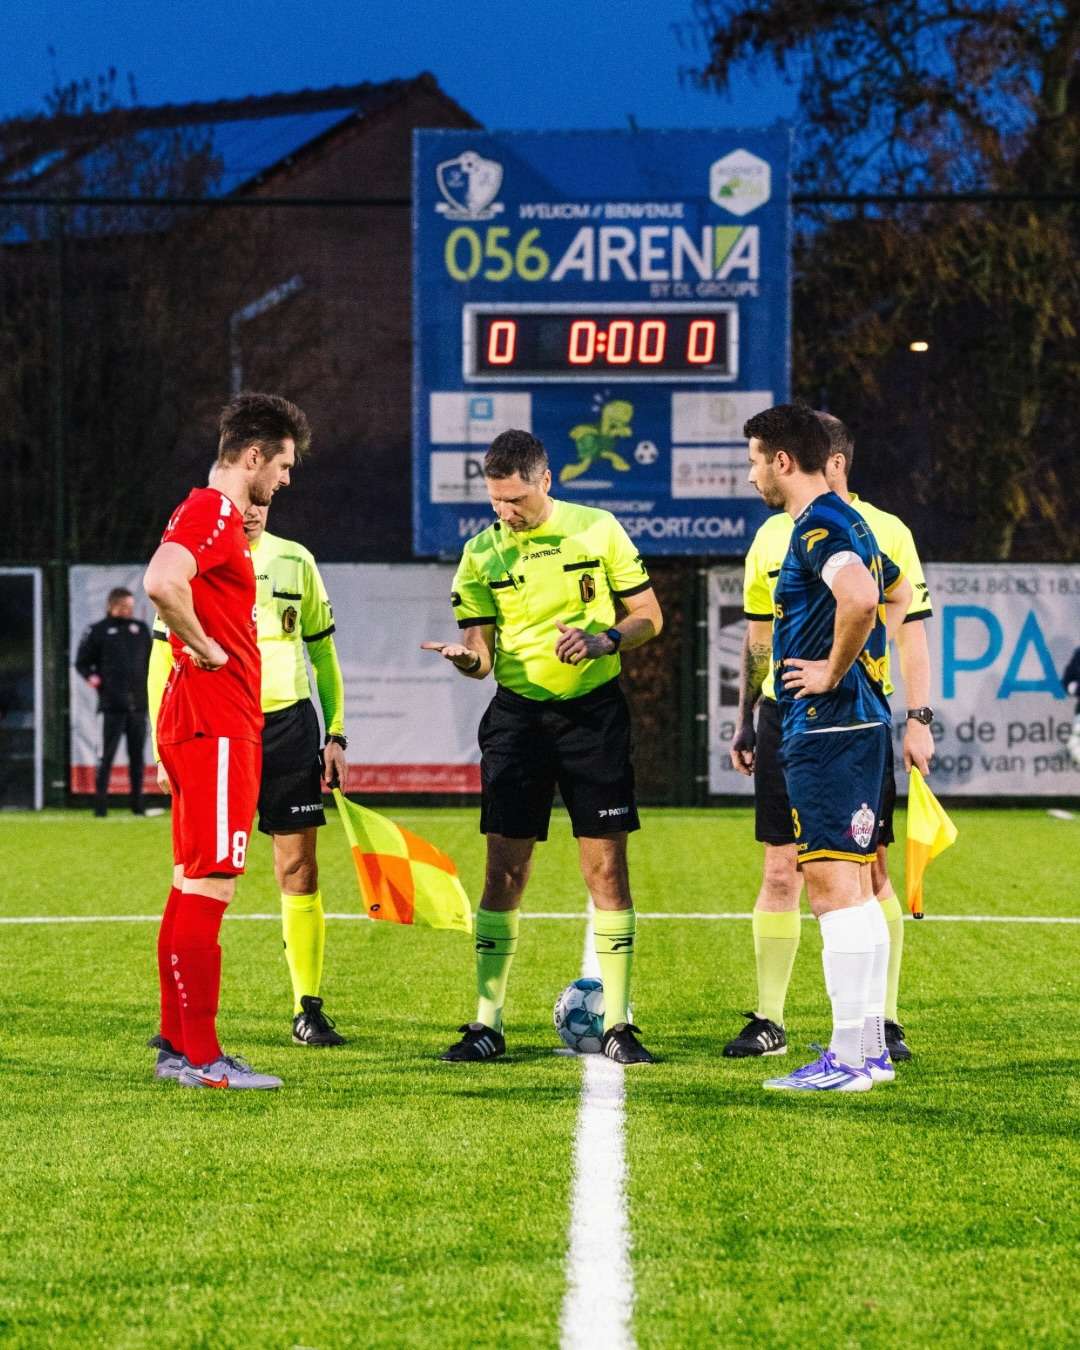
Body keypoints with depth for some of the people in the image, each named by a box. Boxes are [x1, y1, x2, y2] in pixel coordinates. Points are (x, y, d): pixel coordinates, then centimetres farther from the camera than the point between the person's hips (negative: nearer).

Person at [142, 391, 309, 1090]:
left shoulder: (225, 519, 19)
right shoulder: (210, 511, -13)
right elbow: (162, 582, -31)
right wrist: (206, 650, -18)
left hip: (224, 725, 11)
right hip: (215, 724, -11)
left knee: (196, 886, 12)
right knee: (208, 887, -10)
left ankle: (178, 1047, 17)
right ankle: (200, 1056, -10)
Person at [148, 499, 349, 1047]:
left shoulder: (295, 561, 10)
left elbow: (323, 653, 15)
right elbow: (163, 660, 4)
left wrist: (335, 735, 8)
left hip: (289, 723, 2)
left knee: (299, 869, -1)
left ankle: (308, 1009, 5)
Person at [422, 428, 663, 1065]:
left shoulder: (598, 530, -1)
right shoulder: (482, 552, 2)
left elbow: (648, 616, 3)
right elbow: (485, 651, 2)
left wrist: (604, 640, -16)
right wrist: (468, 657, -21)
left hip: (594, 711, -1)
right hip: (517, 714, 1)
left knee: (606, 867, -2)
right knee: (504, 870, -2)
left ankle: (617, 1023, 4)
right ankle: (487, 1024, 4)